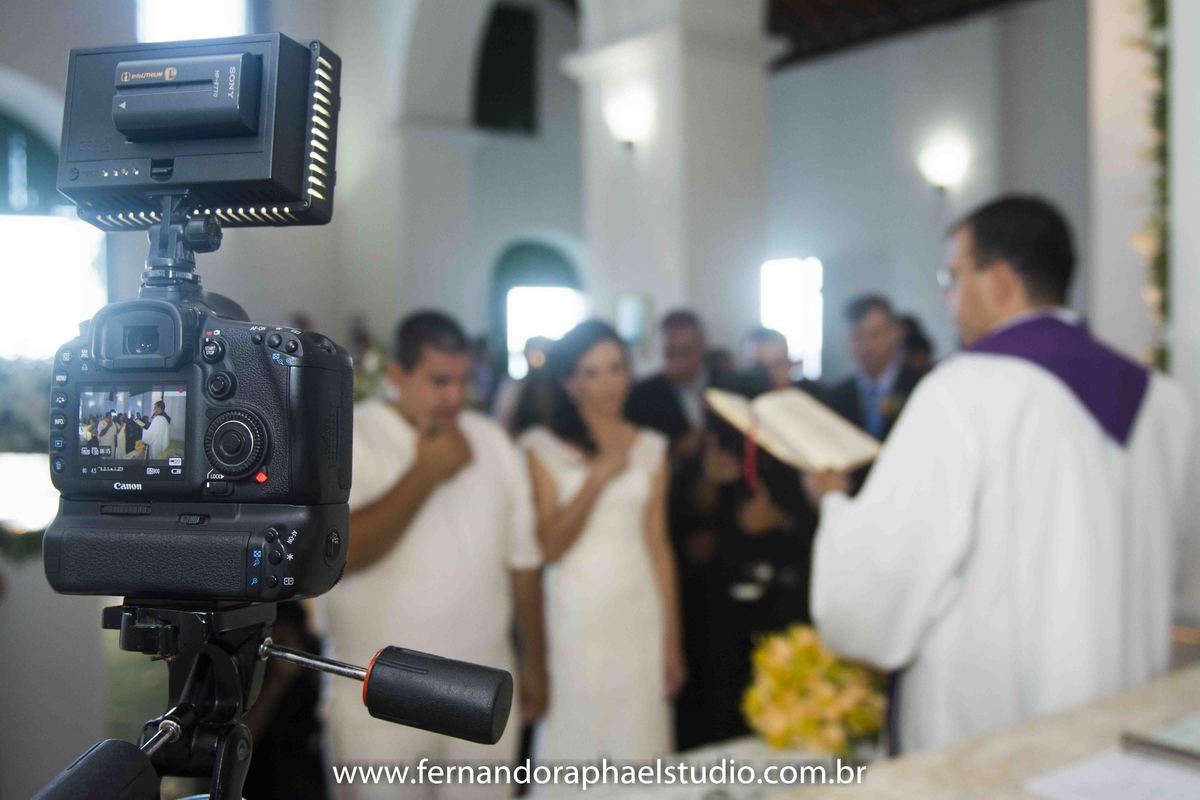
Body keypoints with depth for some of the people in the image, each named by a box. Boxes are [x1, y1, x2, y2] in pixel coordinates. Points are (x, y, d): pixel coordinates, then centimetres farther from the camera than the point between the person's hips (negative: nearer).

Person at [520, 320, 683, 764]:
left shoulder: (651, 447, 9)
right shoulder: (542, 446, -1)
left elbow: (658, 544, 9)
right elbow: (549, 547, -7)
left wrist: (672, 642, 8)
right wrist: (597, 477, -16)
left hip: (640, 614, 3)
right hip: (575, 615, -2)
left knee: (638, 743, 6)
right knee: (575, 744, 4)